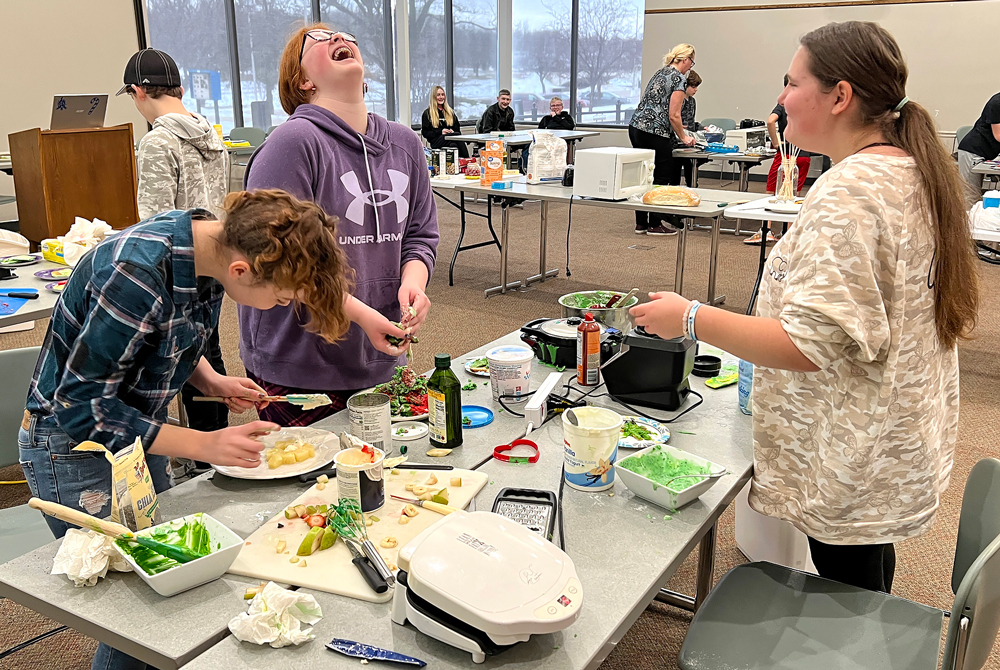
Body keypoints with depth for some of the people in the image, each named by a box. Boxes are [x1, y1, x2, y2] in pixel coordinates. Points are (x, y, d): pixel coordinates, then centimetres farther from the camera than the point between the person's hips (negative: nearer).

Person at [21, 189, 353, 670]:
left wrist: (213, 383, -6)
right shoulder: (137, 275, -34)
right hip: (71, 445, -7)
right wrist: (203, 445, -27)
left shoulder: (214, 244, -10)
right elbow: (80, 407, -26)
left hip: (138, 430, 7)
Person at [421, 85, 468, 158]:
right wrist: (440, 132, -8)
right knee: (457, 135, -37)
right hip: (436, 142, -4)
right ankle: (467, 159, -49)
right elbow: (425, 133, 6)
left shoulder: (450, 112, 28)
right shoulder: (427, 113, 14)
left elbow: (457, 129, 26)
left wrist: (452, 132, 0)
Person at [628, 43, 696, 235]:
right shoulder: (679, 78, -7)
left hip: (636, 126, 9)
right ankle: (654, 224, 6)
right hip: (654, 133, -9)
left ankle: (641, 223, 16)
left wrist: (676, 128, 28)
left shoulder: (660, 73, 19)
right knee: (661, 178, 1)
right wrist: (683, 138, 1)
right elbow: (674, 115, -12)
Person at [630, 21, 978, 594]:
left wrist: (691, 318, -22)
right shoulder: (915, 171, 7)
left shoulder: (849, 190, -25)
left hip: (856, 462, -10)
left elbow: (810, 343, -29)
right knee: (867, 596, 27)